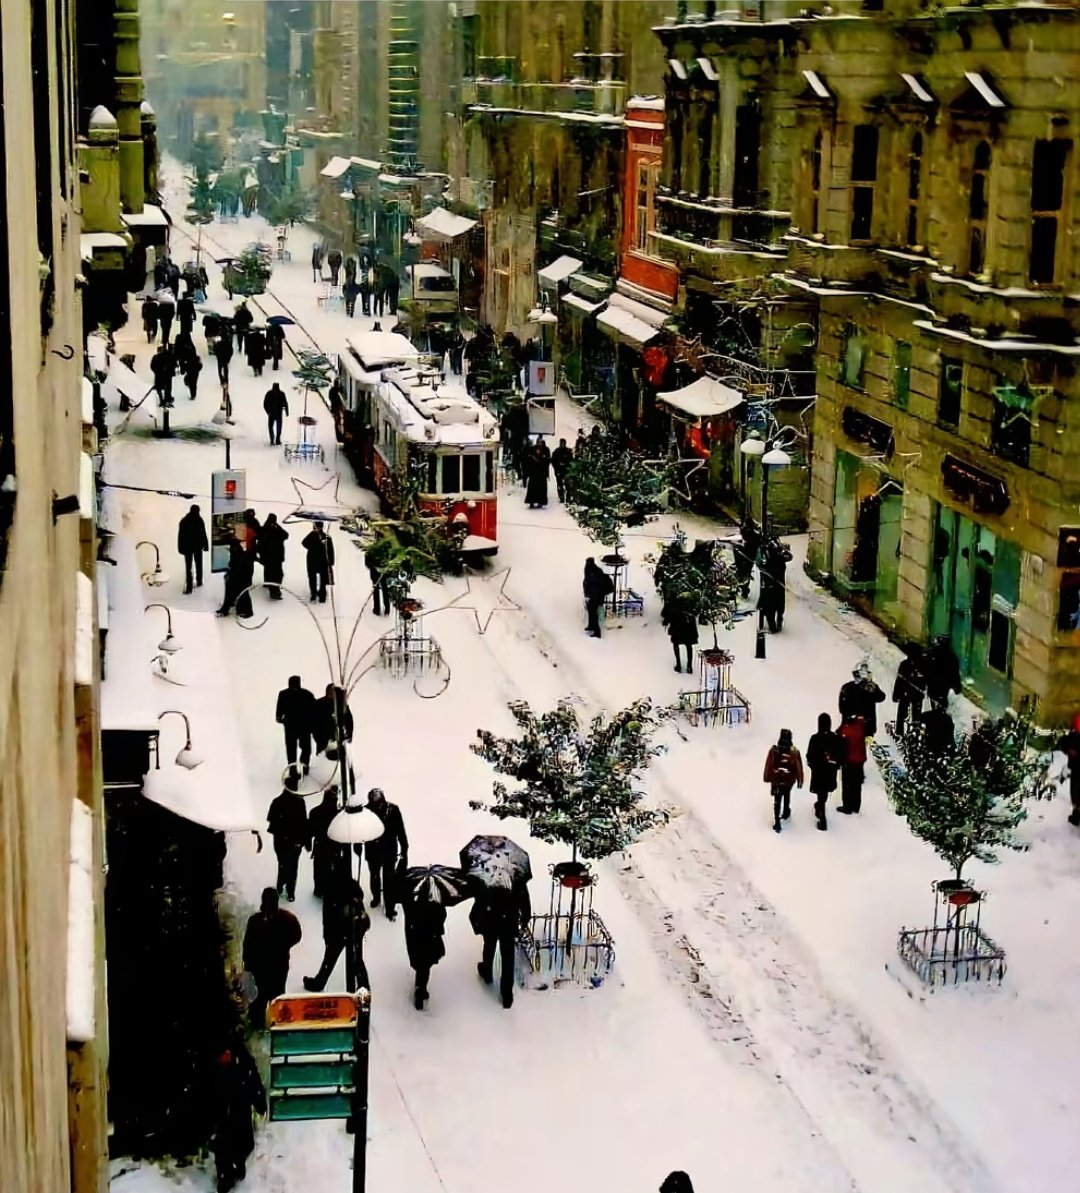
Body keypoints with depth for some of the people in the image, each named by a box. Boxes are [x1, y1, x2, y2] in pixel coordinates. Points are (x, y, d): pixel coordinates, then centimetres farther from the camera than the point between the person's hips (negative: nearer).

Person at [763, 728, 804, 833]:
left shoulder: (774, 750, -20)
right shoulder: (794, 752, -20)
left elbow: (768, 765, -10)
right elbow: (798, 768, -12)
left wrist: (768, 777, 5)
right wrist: (799, 780, 2)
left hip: (776, 779, -1)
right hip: (789, 780, 1)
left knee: (777, 800, 7)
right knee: (787, 795, 29)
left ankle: (777, 822, -1)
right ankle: (786, 813, 49)